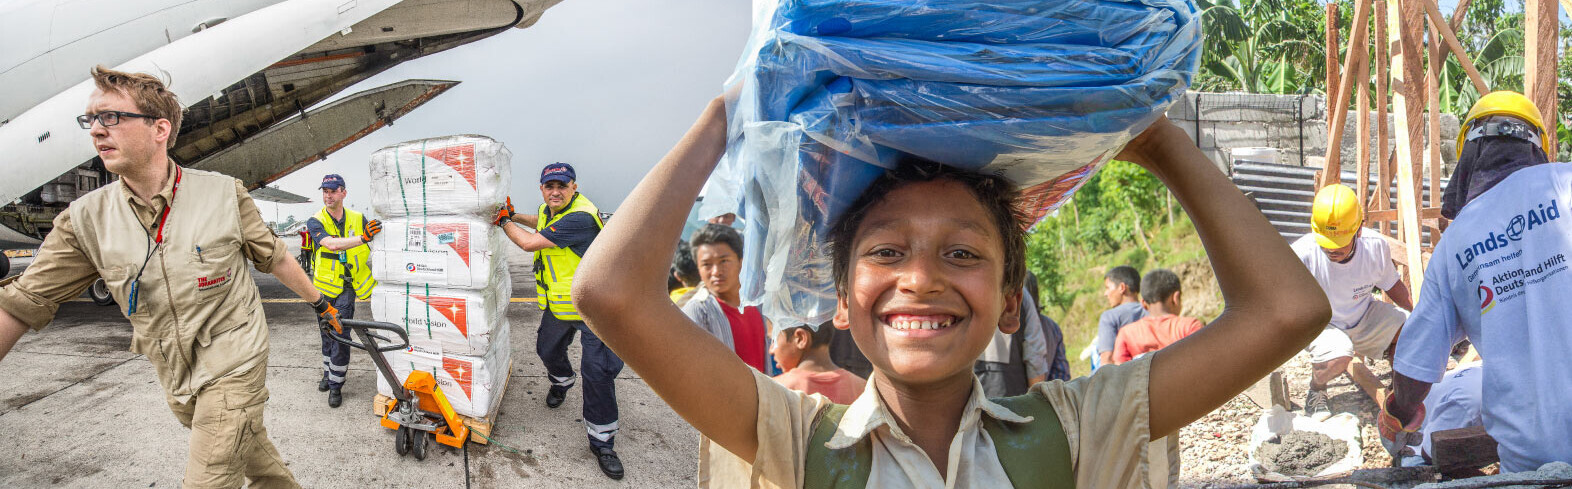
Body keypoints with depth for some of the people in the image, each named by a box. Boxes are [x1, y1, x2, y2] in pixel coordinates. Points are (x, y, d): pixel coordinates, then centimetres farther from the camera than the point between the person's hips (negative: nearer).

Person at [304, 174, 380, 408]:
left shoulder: (358, 219, -1)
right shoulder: (316, 222, -7)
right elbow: (331, 243, -27)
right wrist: (362, 238, -42)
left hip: (346, 288, -1)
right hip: (324, 287, 1)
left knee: (341, 335, -8)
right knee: (327, 333, 15)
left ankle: (336, 386, -1)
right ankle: (328, 374, 34)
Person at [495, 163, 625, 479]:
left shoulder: (580, 218, -28)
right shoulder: (550, 209, 3)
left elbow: (530, 242, -27)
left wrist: (504, 222, -9)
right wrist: (514, 216, 15)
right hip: (559, 304, 9)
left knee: (598, 371, -13)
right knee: (548, 350, 26)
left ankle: (602, 441, -4)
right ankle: (561, 381, 60)